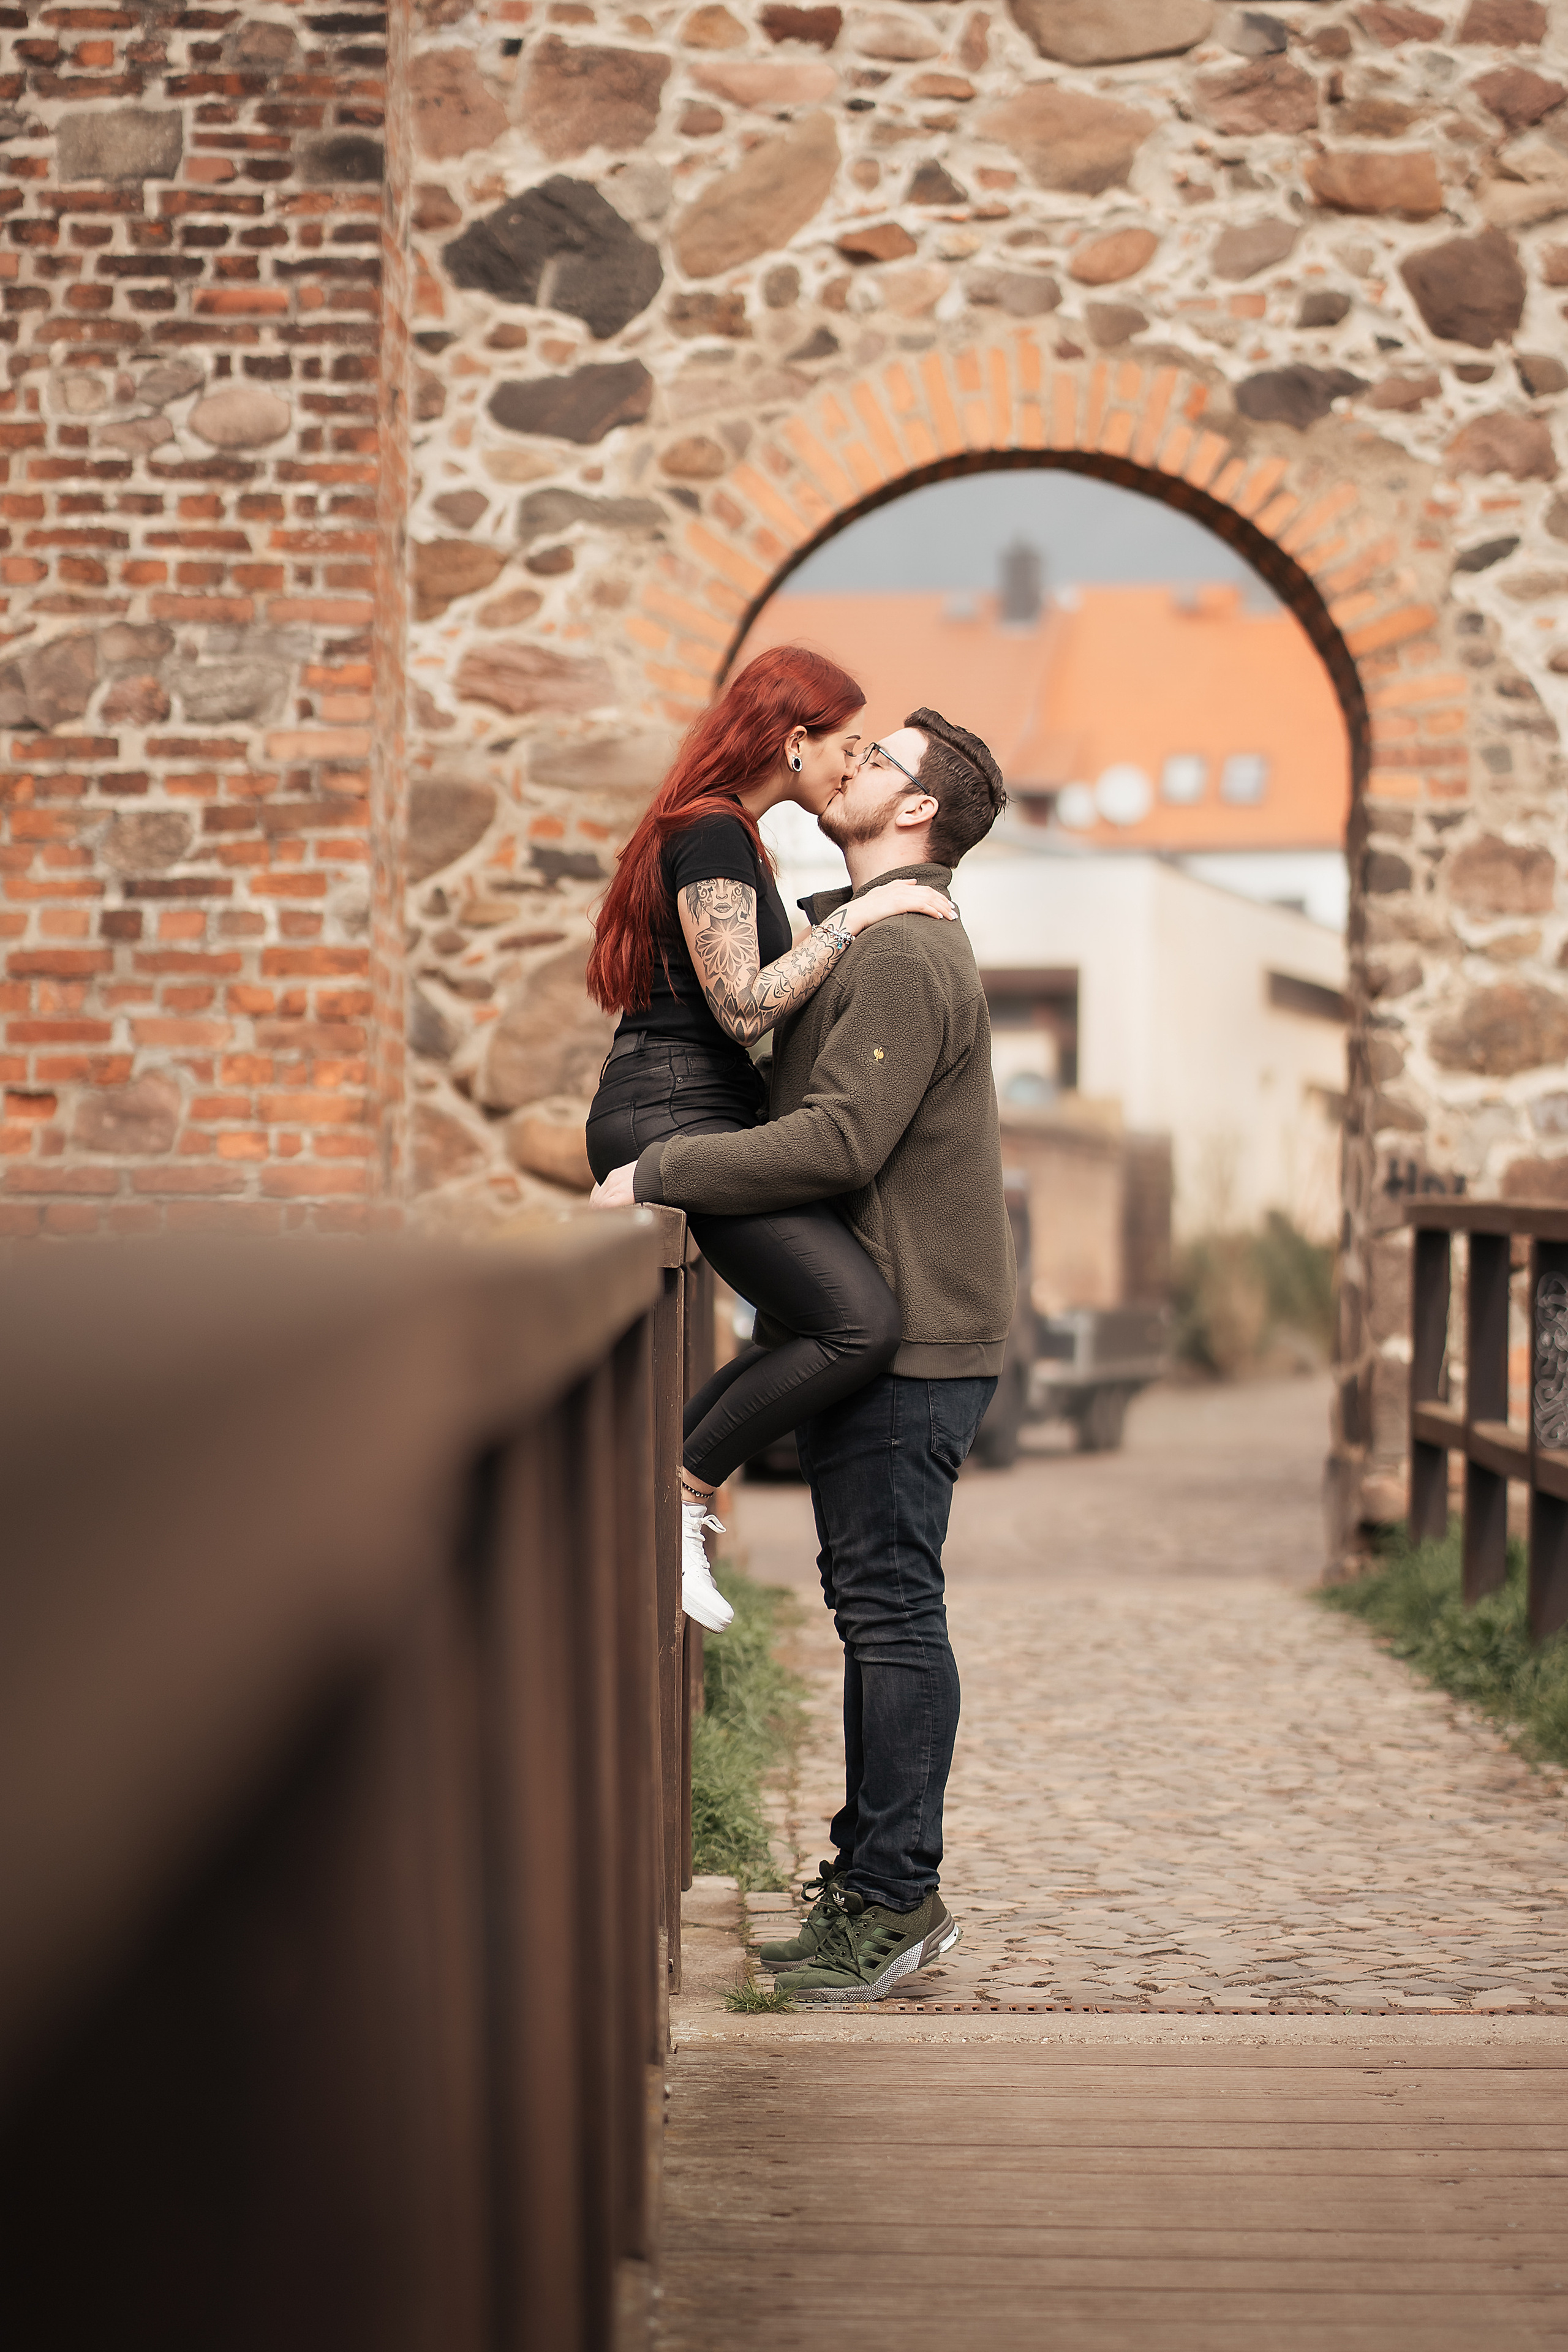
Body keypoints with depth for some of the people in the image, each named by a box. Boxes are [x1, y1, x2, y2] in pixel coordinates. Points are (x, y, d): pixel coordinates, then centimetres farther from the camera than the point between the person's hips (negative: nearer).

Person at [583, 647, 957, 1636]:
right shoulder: (712, 836, -13)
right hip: (669, 1116, -11)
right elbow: (743, 1007, -20)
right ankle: (682, 1491, -11)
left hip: (705, 1113, 11)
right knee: (862, 1321, -22)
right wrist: (855, 918, -15)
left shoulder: (733, 836, 20)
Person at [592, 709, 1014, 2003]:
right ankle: (878, 1885, 20)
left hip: (908, 1337, -10)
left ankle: (893, 1898, -1)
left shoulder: (903, 953, -16)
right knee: (874, 1603, 13)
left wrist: (660, 1172, -19)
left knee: (891, 1607, -6)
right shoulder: (857, 934, 18)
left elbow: (838, 1141, -25)